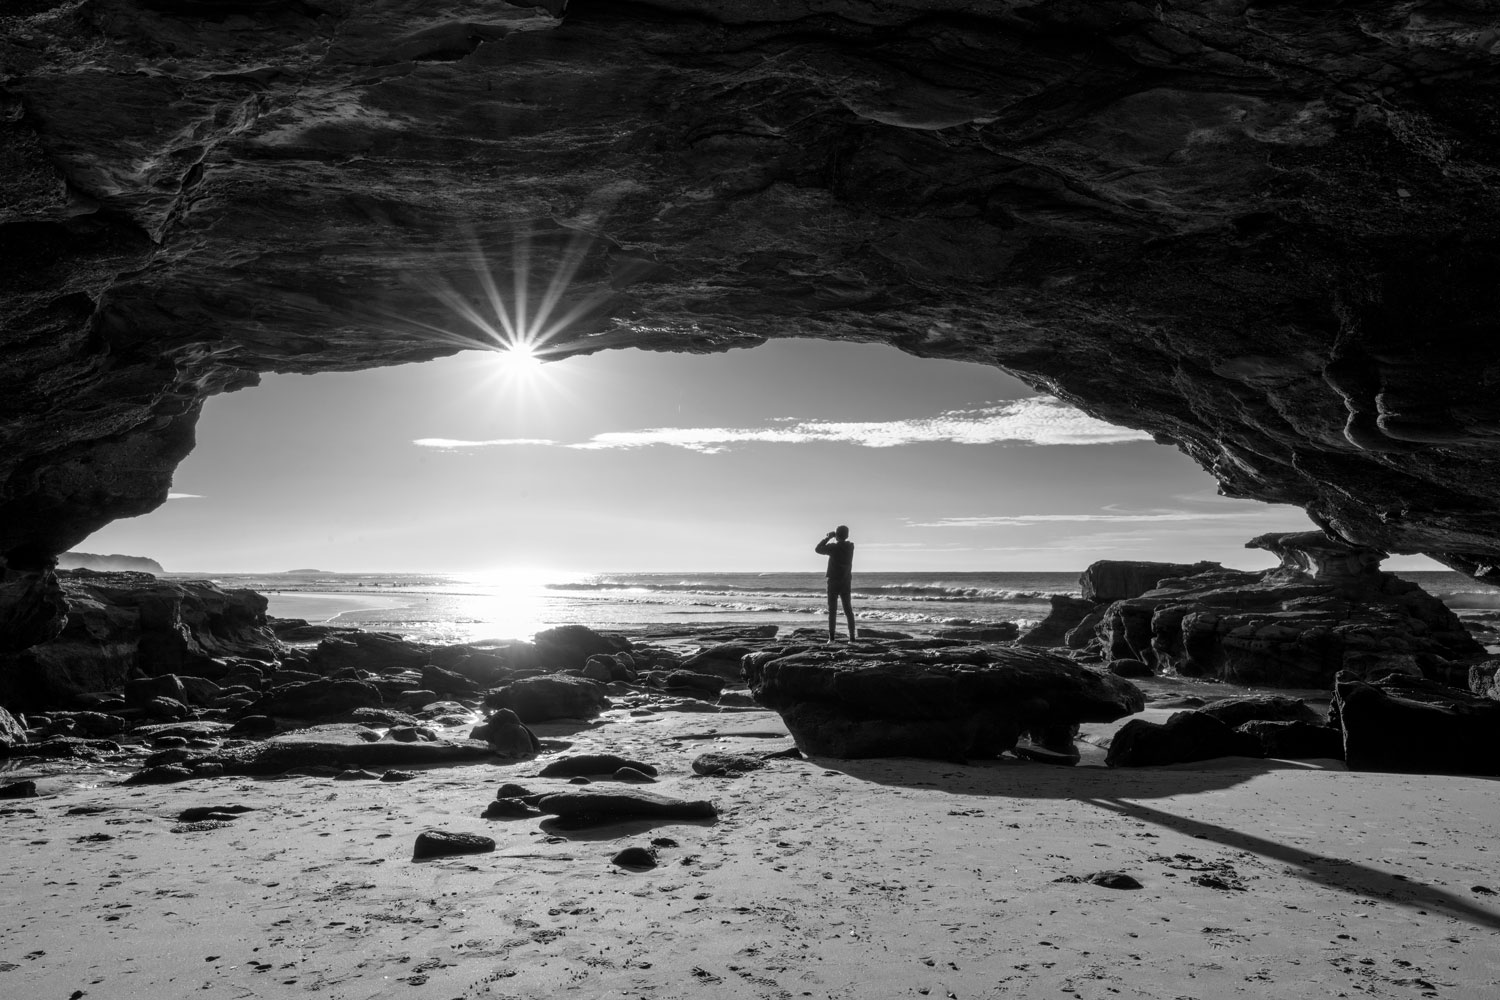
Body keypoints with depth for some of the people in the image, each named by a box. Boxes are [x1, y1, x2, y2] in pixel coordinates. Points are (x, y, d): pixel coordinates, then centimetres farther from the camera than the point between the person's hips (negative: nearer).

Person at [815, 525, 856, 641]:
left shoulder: (833, 547, -14)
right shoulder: (850, 546, 0)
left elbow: (818, 549, -1)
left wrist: (828, 537, 3)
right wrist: (831, 539, 12)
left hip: (834, 581, -4)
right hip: (846, 582, 4)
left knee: (832, 610, 0)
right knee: (848, 610, 10)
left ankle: (832, 637, -5)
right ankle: (852, 636, 6)